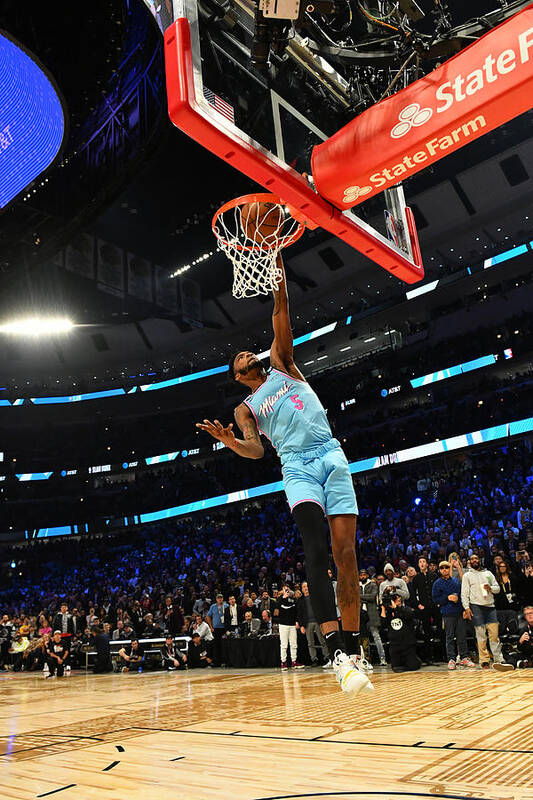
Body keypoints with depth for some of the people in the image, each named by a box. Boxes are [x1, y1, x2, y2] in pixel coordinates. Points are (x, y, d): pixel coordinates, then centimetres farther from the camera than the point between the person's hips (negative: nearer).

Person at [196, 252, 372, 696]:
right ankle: (338, 652, -27)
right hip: (298, 466, -1)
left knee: (346, 552, -4)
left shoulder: (281, 366, 22)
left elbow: (282, 322, 9)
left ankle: (353, 652, 2)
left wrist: (278, 274, 1)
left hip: (332, 456, 2)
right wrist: (231, 443, -19)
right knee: (318, 550, -22)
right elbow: (255, 449, 3)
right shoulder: (246, 407, 18)